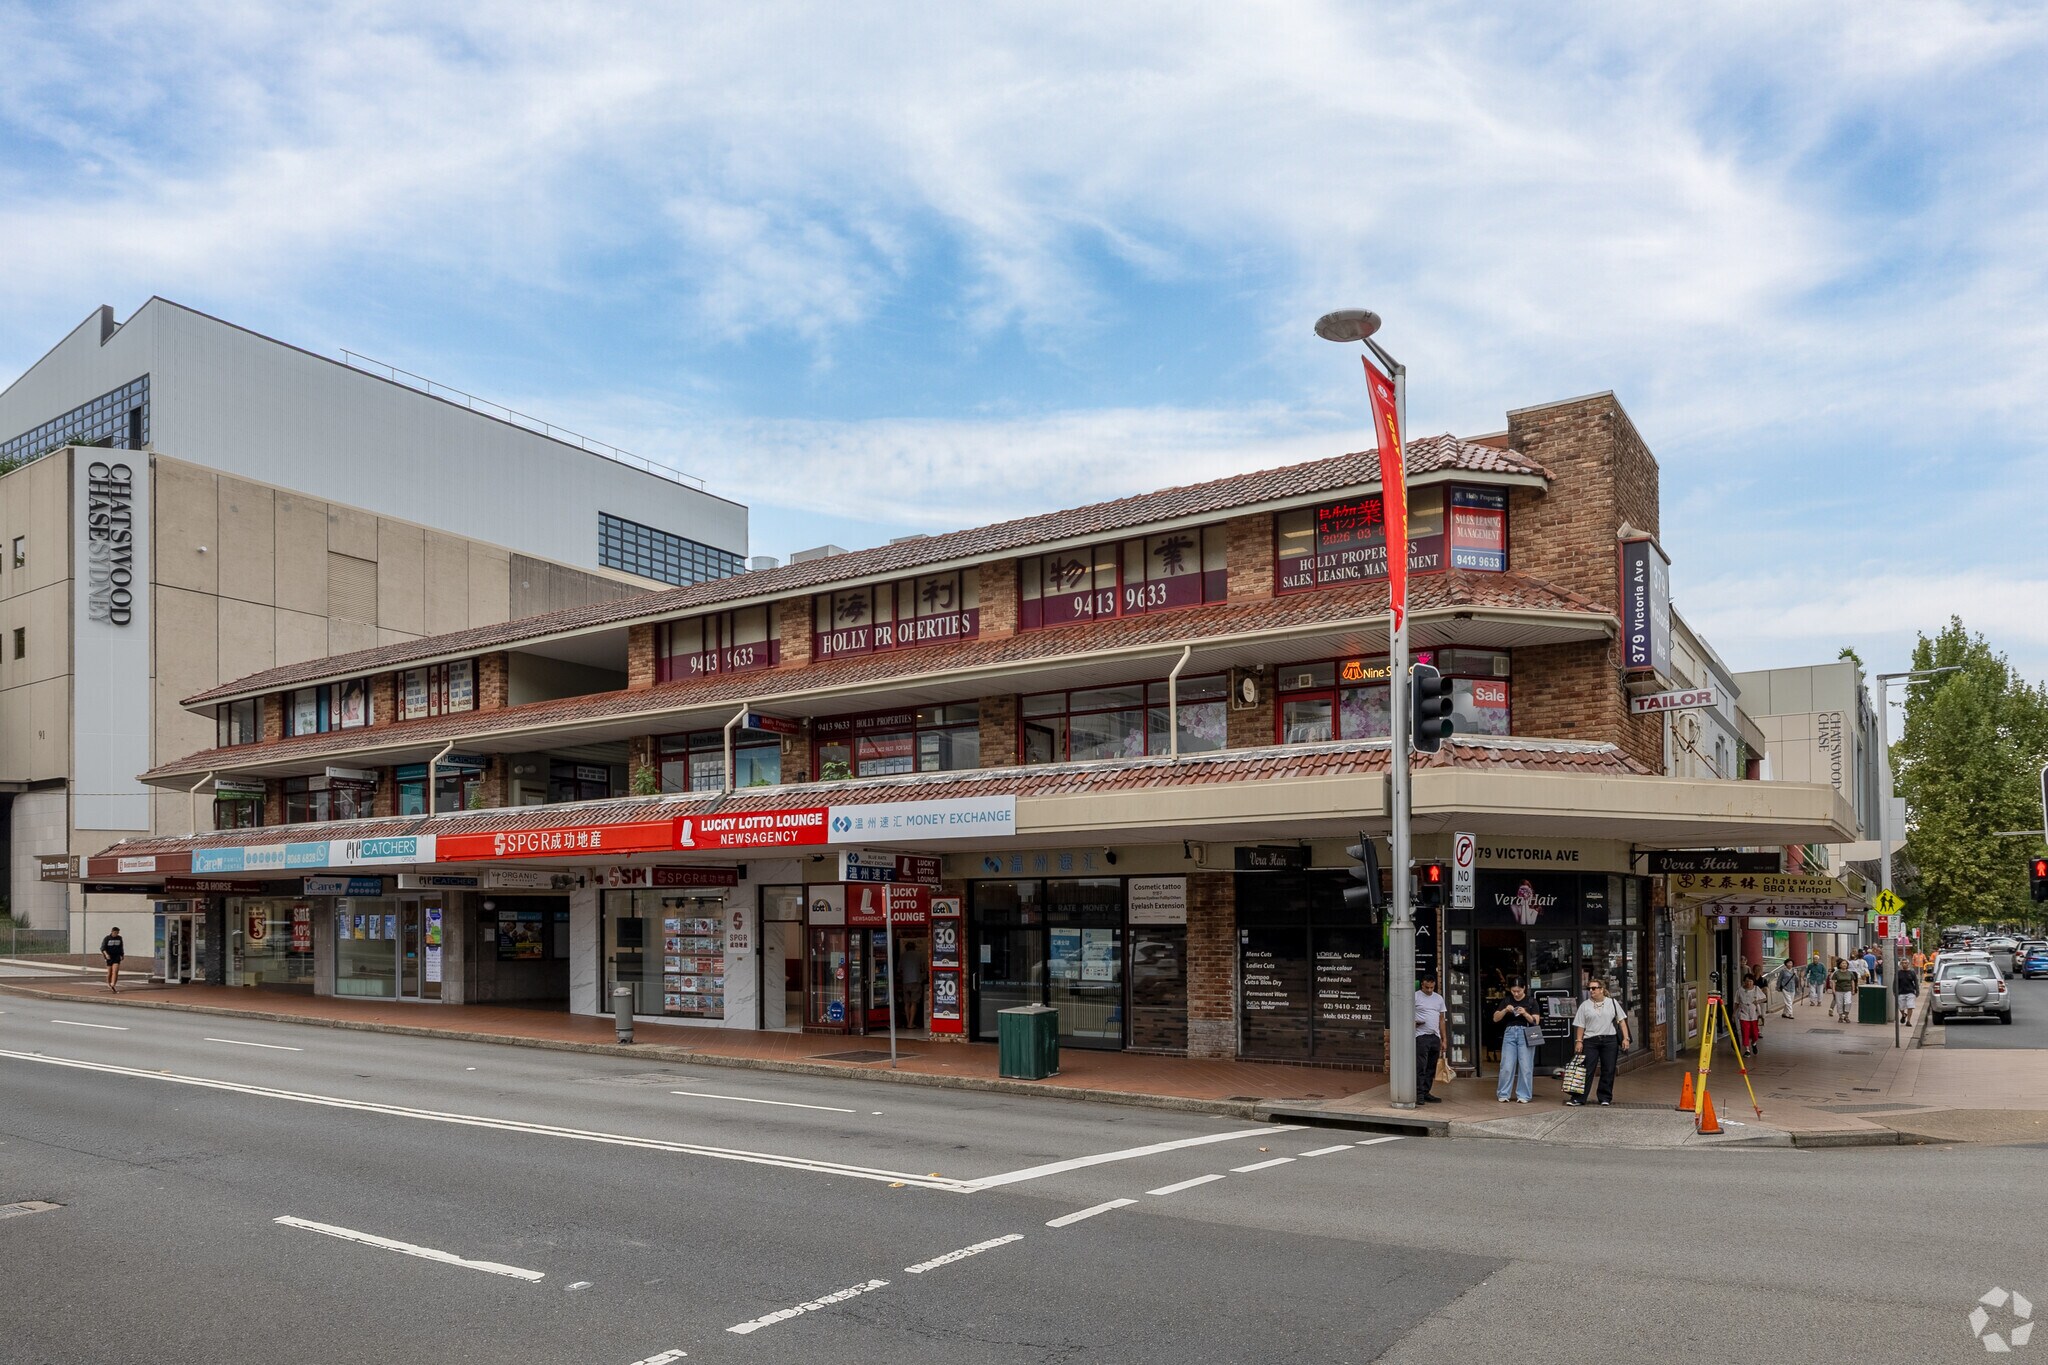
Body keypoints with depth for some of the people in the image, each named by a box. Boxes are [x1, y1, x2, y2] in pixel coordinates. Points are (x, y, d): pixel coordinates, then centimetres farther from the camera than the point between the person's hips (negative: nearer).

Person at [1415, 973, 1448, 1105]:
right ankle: (1419, 1094, -7)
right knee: (1420, 1067, -9)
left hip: (1435, 1037, 6)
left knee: (1431, 1068, 7)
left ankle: (1426, 1093, 13)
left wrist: (1444, 1040, 15)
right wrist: (1414, 1022, -22)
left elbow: (1441, 1020, 18)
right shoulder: (1415, 997, -1)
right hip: (1421, 1036, -6)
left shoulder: (1439, 999, 15)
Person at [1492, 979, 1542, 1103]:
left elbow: (1536, 1021, -1)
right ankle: (1504, 1094, 8)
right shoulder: (1506, 1001, 9)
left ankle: (1523, 1095, 8)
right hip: (1510, 1033, 2)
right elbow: (1495, 1019, 8)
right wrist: (1505, 1010, -9)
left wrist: (1525, 1013, -17)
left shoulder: (1531, 1002, 3)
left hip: (1525, 1034, -2)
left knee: (1525, 1067, -2)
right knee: (1507, 1066, -1)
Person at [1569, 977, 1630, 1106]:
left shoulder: (1612, 1003, 7)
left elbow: (1622, 1021, 8)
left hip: (1610, 1040, 0)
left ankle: (1605, 1097, 16)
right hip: (1590, 1041, 0)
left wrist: (1625, 1038, -1)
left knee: (1608, 1071, 4)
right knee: (1586, 1070, -3)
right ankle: (1578, 1098, -2)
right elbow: (1580, 1025, 5)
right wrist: (1579, 1041, -3)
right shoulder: (1585, 1005, 7)